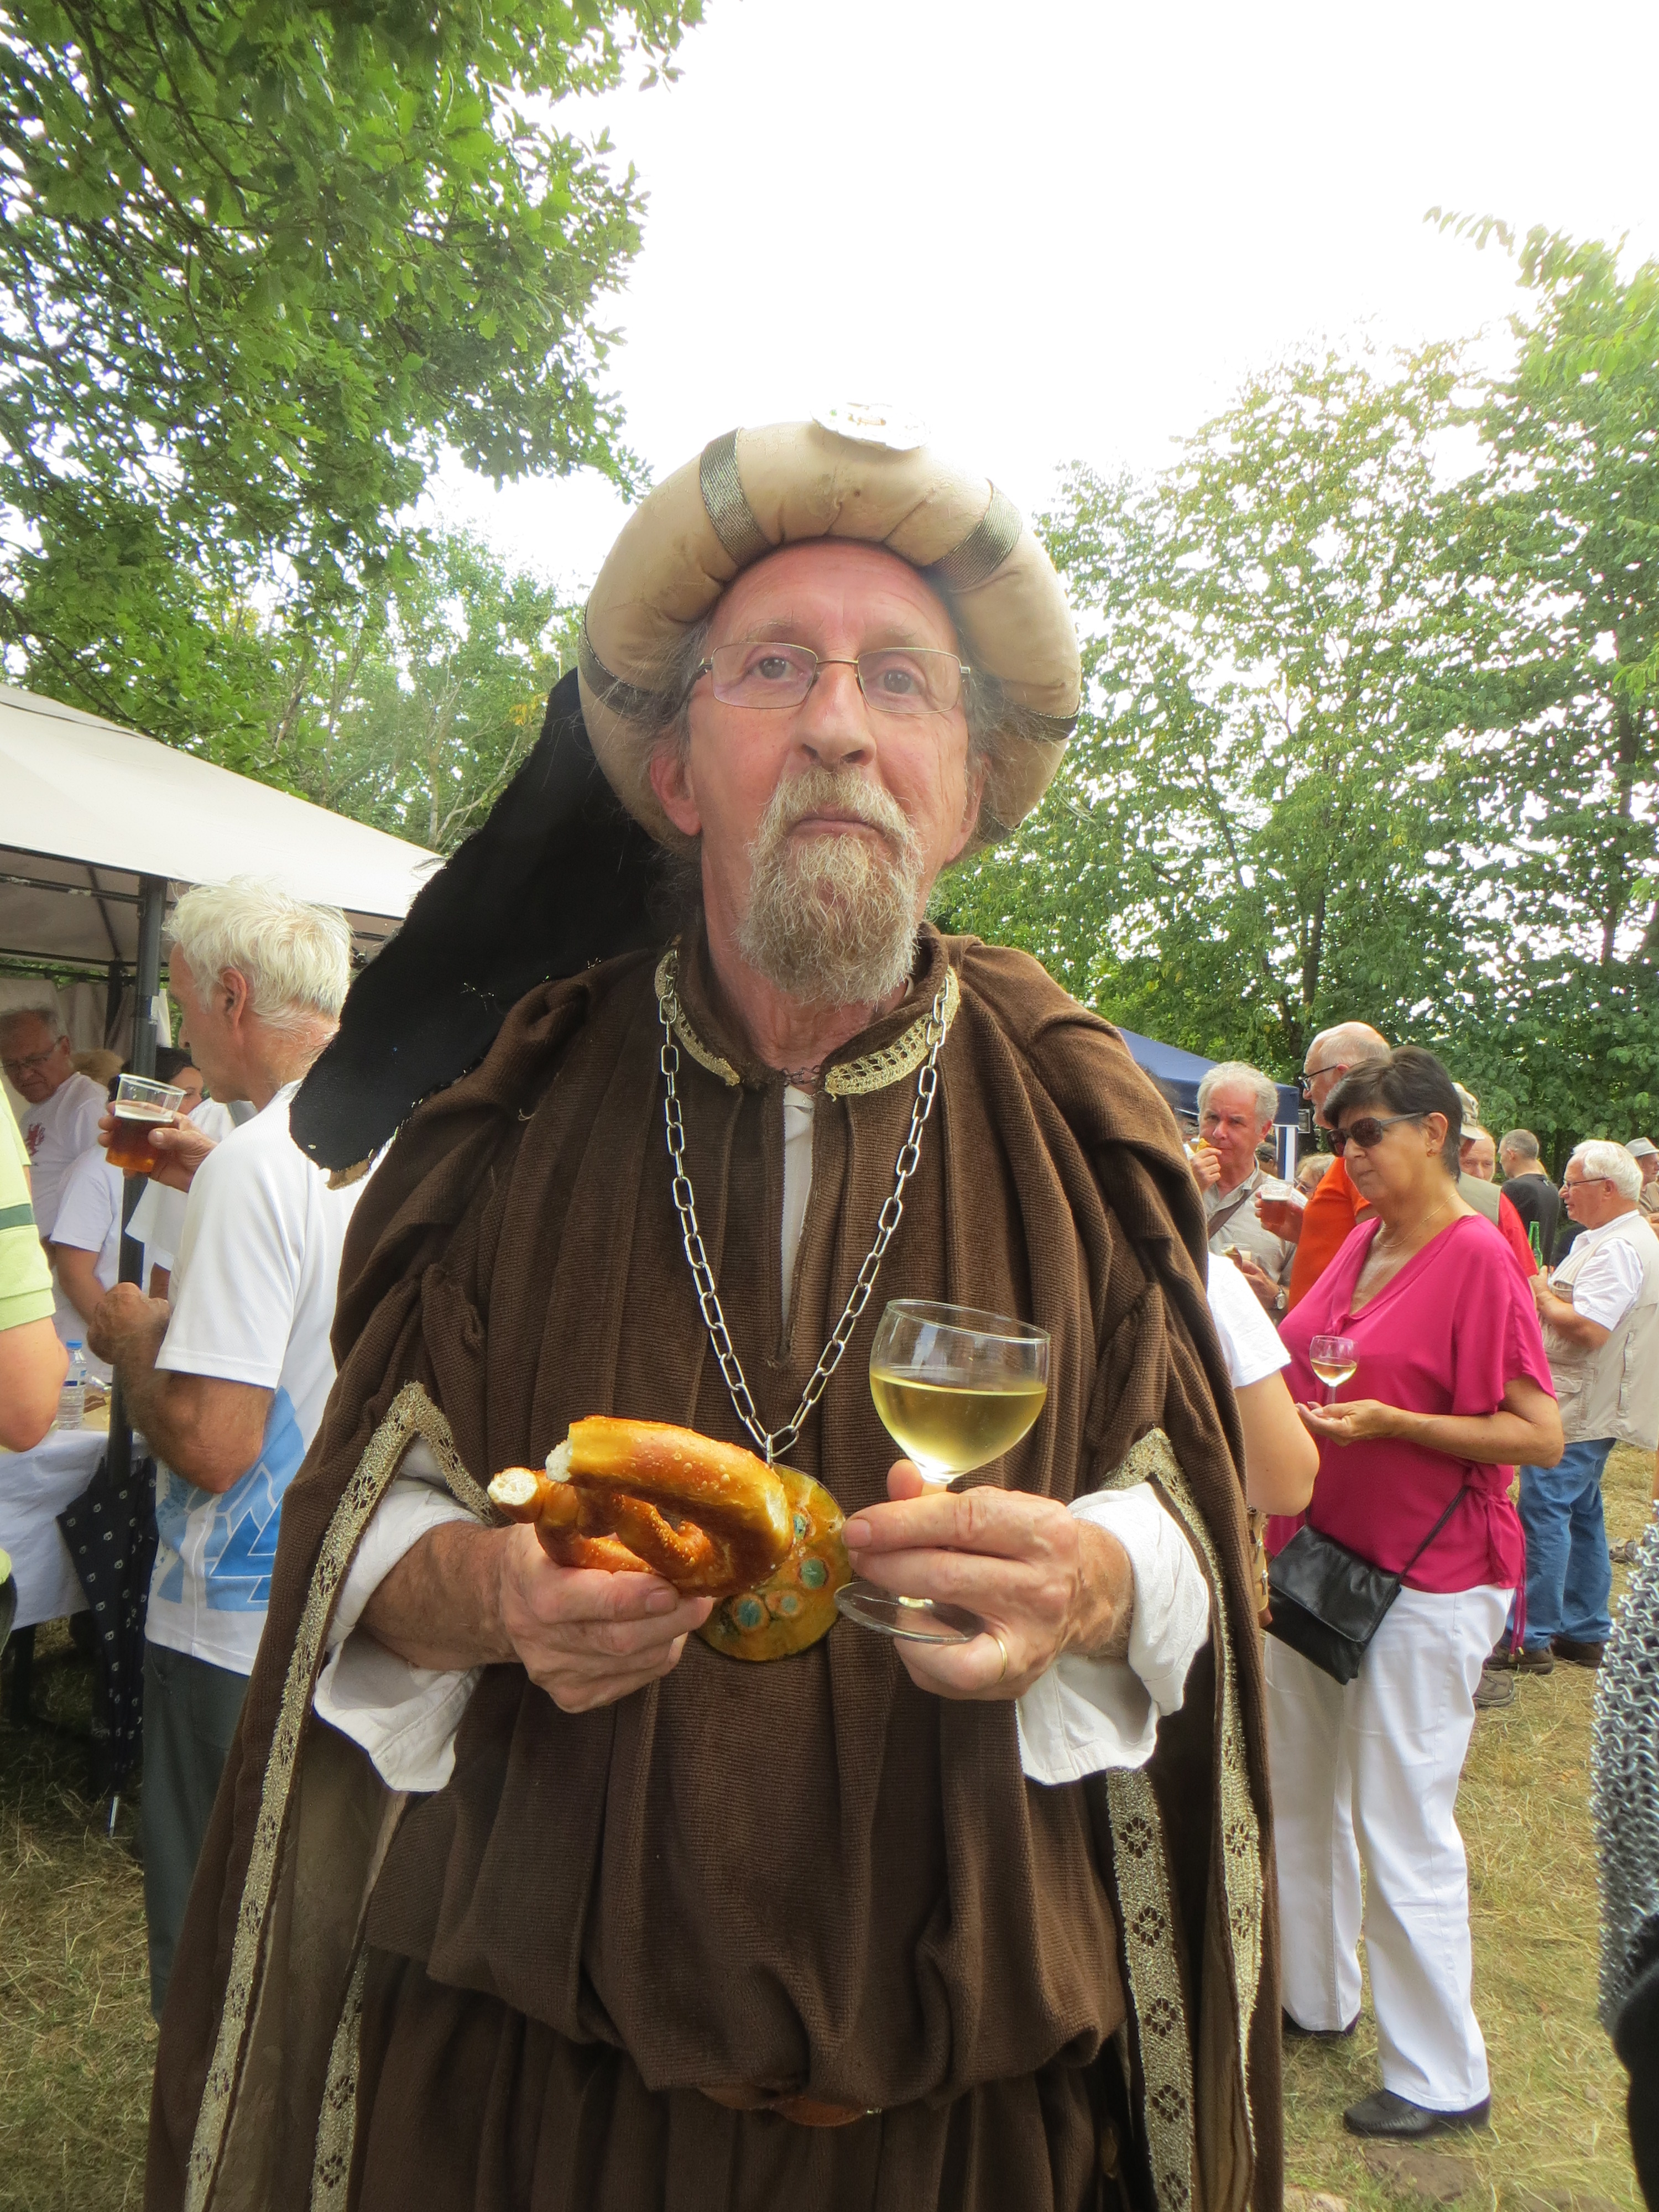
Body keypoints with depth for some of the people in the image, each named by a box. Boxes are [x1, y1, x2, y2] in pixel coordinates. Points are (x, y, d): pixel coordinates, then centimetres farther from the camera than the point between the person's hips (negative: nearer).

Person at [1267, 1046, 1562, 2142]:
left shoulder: (1478, 1256, -16)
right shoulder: (1364, 1239, 6)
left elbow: (1542, 1436, -18)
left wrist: (1390, 1422, -25)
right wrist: (1277, 1368, -1)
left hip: (1427, 1577, -8)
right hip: (1323, 1554, 8)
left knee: (1400, 1825, 3)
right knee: (1298, 1793, 18)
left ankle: (1445, 2079, 23)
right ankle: (1315, 1996, 40)